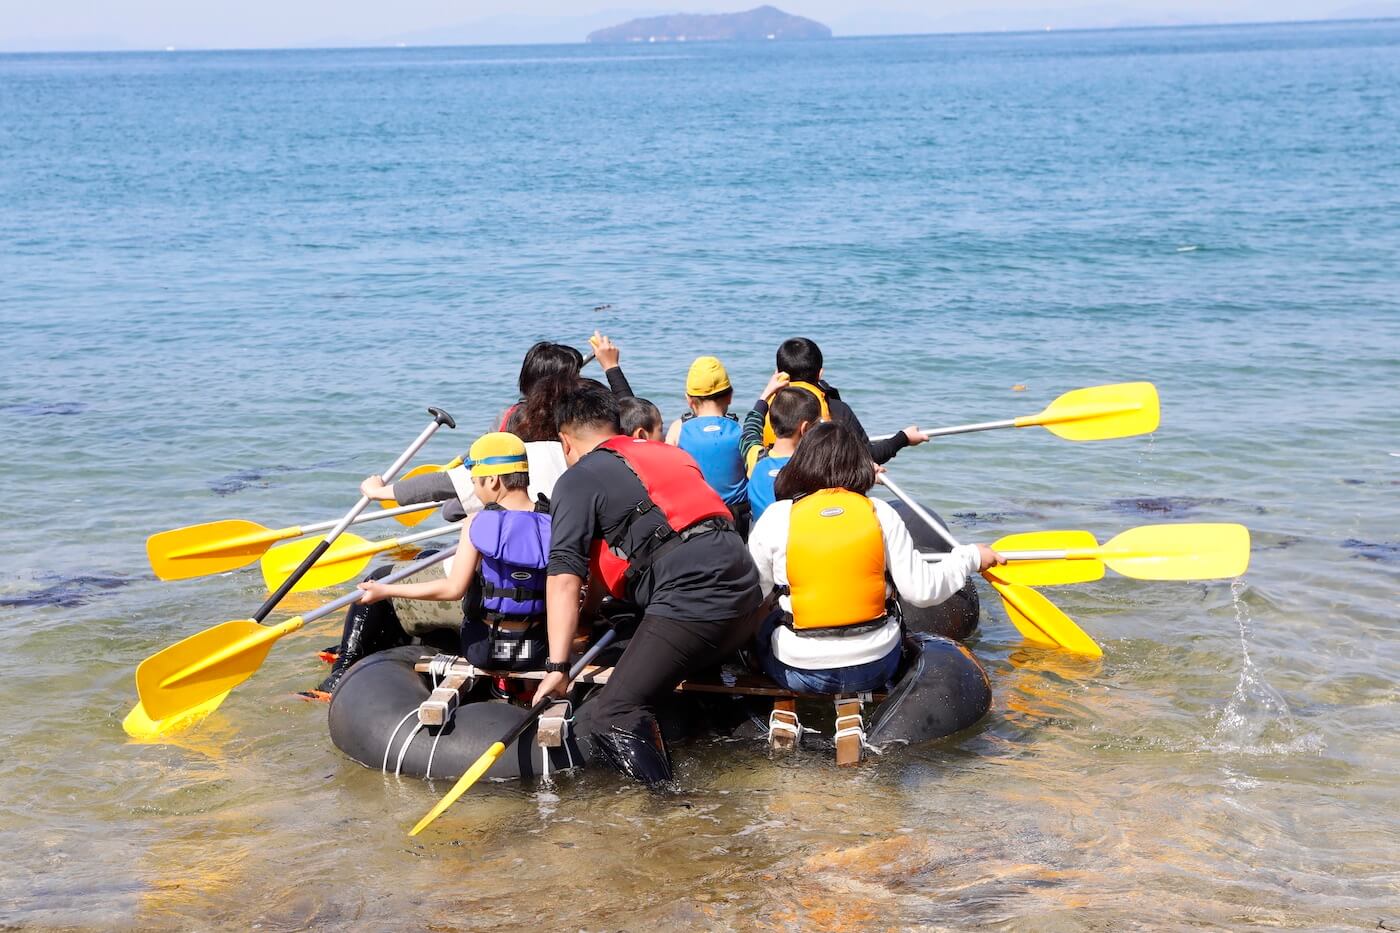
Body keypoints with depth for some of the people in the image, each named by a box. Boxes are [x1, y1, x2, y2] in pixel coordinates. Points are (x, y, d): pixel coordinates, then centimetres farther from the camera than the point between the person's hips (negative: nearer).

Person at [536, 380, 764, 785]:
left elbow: (565, 577, -4)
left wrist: (557, 667, -6)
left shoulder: (579, 479, 6)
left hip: (689, 606, -8)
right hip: (749, 601, 8)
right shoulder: (672, 454, 27)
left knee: (611, 717, -9)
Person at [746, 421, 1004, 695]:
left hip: (799, 672, -2)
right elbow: (921, 590, -4)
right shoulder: (880, 513, -4)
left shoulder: (776, 517, -7)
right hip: (875, 669, 2)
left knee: (763, 627, 27)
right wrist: (970, 557, 11)